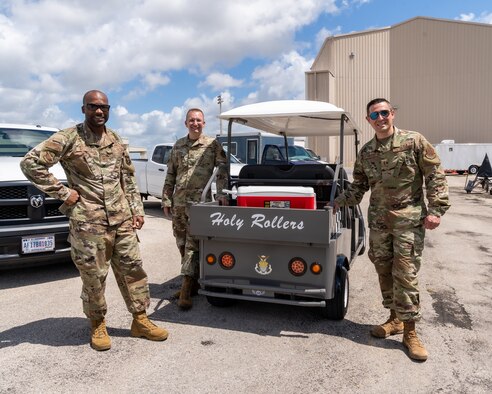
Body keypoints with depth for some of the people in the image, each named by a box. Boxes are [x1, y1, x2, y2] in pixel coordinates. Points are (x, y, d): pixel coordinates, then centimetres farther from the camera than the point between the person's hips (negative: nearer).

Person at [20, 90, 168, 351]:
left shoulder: (116, 140, 12)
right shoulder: (68, 138, -5)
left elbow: (128, 177, 17)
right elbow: (30, 163, -8)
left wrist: (137, 209, 10)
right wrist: (62, 193, -10)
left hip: (122, 219, 5)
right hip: (88, 221, -5)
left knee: (132, 269, 8)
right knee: (94, 276, 5)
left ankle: (140, 321, 21)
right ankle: (97, 325, 25)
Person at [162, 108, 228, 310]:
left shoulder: (212, 144, 2)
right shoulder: (178, 146, 14)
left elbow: (222, 169, -6)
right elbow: (170, 176, 15)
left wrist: (221, 192, -20)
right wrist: (166, 201, 10)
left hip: (199, 201, -5)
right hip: (179, 202, 5)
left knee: (192, 244, -9)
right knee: (182, 244, 10)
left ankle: (187, 289, -6)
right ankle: (192, 283, 23)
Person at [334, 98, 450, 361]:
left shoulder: (414, 141, -4)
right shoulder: (366, 152, 9)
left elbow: (435, 176, -3)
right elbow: (358, 186, 15)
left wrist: (435, 209, -11)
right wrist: (337, 203, 5)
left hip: (409, 220, -4)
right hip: (379, 221, 5)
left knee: (405, 274, -5)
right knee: (384, 271, 10)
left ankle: (409, 332, 8)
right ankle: (395, 319, 28)